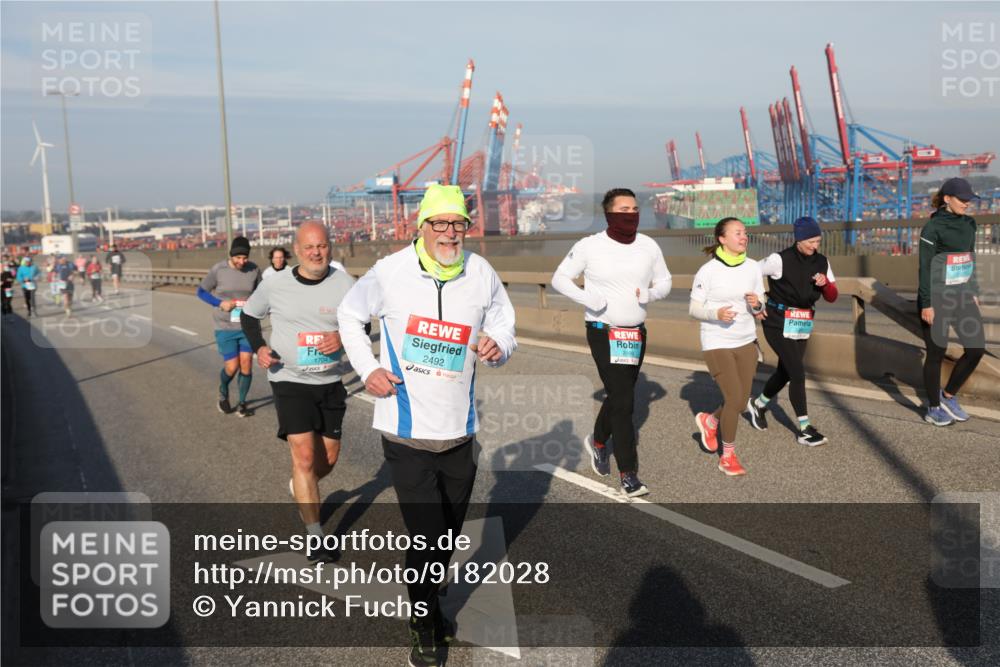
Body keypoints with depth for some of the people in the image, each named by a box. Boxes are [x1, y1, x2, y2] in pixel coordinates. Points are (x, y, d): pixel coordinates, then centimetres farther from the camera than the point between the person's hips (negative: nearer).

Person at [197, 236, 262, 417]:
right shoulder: (218, 270, -10)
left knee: (246, 364, -2)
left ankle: (242, 402, 17)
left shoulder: (254, 269, -4)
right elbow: (201, 291, 1)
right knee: (232, 367, -2)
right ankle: (223, 393, 30)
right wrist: (220, 303, -13)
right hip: (225, 327, -2)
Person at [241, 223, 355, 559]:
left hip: (330, 382, 3)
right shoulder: (274, 285, -8)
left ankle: (301, 489, 47)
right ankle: (316, 537, -2)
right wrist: (259, 347, -8)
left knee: (328, 458, 13)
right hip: (289, 381, -3)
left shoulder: (344, 283, -6)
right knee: (304, 455, -11)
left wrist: (343, 337, -19)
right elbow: (249, 315, 9)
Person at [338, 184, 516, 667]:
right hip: (406, 429, -3)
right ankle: (423, 627, 22)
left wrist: (496, 347, -15)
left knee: (449, 534, 18)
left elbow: (503, 330, 9)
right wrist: (367, 370, -2)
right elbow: (349, 315, 9)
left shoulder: (482, 274, -2)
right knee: (426, 538, -5)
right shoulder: (390, 272, -8)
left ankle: (429, 602, 46)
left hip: (460, 429, 3)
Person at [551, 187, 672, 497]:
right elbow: (559, 278, -1)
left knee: (619, 396, 17)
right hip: (603, 333, -5)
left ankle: (598, 442, 45)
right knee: (623, 402, -11)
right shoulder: (589, 246, -9)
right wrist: (585, 297, -18)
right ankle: (629, 476, -4)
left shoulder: (649, 246, 1)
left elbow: (665, 281, 12)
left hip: (636, 334, 5)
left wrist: (650, 294, -11)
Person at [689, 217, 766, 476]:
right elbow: (694, 309, -7)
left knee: (741, 402, 6)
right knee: (734, 400, -9)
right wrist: (716, 313, -26)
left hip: (746, 342, 5)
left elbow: (760, 311, 6)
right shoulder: (707, 271, -13)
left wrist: (756, 305, -17)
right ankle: (728, 456, 13)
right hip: (717, 344, -5)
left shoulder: (753, 268, 0)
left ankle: (709, 421, 39)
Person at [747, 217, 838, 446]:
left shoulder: (822, 262, 1)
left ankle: (758, 405, 41)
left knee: (785, 372, 15)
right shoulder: (780, 260, -16)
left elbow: (832, 297, 3)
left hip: (803, 325, 6)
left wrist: (825, 283, -17)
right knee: (798, 372, -11)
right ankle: (804, 429, -2)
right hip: (778, 324, -6)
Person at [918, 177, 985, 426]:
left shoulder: (969, 224, 9)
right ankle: (933, 409, 18)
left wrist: (974, 292, 16)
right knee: (937, 354, 3)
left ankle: (948, 397, 22)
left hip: (962, 297, 7)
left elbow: (971, 259, 18)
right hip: (937, 299, -7)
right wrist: (926, 304, -16)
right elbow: (925, 267, -13)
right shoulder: (933, 227, -12)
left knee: (976, 348, 3)